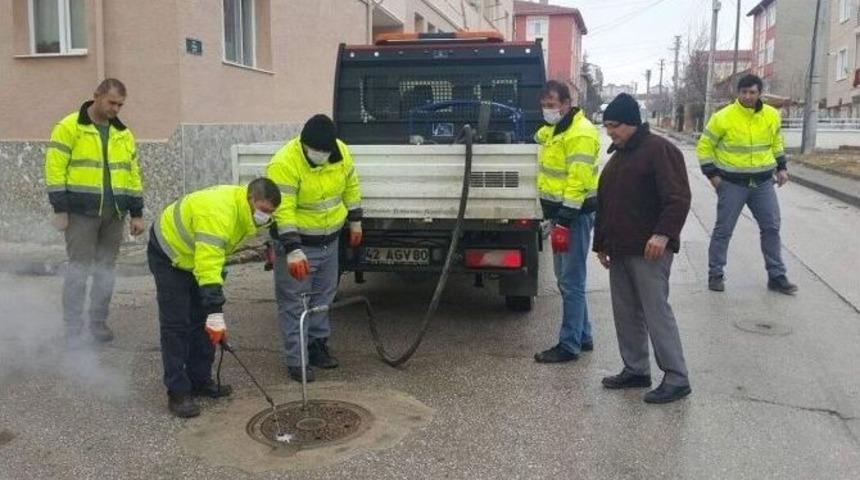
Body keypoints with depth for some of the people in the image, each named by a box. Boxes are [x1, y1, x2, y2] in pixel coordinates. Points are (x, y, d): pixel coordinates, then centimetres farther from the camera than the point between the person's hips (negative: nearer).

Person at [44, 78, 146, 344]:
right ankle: (73, 328, 7)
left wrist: (137, 213, 10)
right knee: (79, 269, -3)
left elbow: (132, 174, 15)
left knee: (106, 270, 9)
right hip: (81, 212, -5)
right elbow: (55, 169, -8)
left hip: (114, 213, 5)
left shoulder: (123, 134, 13)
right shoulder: (69, 127, -4)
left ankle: (99, 322, 20)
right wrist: (60, 209, -12)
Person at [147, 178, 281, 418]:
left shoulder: (241, 207, -9)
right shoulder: (218, 212, -38)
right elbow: (207, 266, -44)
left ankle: (200, 381, 17)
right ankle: (178, 393, -5)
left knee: (202, 321, 8)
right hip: (168, 253, -9)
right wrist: (216, 313, -47)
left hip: (195, 255, 9)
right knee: (176, 325, -10)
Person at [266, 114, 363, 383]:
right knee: (294, 302, -1)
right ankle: (296, 360, 9)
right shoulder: (284, 164, -27)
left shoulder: (341, 152, -7)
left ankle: (317, 345, 34)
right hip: (298, 242, -6)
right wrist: (293, 250, -36)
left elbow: (351, 185, 9)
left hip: (329, 240, 6)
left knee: (323, 296, 18)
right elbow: (283, 211, -31)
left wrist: (355, 221, 12)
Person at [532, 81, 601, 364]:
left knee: (571, 282, -5)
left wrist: (565, 219, -25)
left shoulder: (579, 133, -17)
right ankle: (583, 336, 26)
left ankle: (569, 345, 2)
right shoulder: (555, 129, 13)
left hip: (575, 214, -10)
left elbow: (578, 179, -23)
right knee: (566, 279, 15)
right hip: (560, 211, 10)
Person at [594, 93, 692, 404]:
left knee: (656, 311, -7)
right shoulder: (618, 155, 18)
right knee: (625, 312, 12)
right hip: (619, 250, 9)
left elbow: (679, 198, -18)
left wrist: (663, 233, -27)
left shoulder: (659, 150, -10)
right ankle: (636, 370, 23)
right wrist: (601, 243, 21)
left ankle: (676, 379, 1)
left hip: (648, 250, -9)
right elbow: (605, 202, 23)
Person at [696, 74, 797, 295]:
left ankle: (776, 276, 19)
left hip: (763, 183, 4)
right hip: (732, 184, -4)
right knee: (723, 230, 2)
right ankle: (715, 274, 15)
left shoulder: (772, 115, 1)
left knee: (771, 227, 8)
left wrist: (781, 167, 13)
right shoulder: (723, 117, -13)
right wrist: (712, 174, -10)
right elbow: (704, 146, -5)